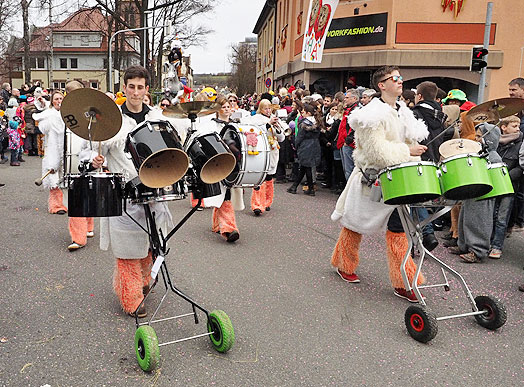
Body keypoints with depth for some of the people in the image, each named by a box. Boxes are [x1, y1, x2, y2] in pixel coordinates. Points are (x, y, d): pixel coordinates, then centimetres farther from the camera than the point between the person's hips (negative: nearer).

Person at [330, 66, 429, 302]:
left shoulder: (403, 112, 10)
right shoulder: (374, 113, -15)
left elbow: (412, 141, 19)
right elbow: (377, 150, -23)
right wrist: (407, 151, -20)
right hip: (370, 178, -7)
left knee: (398, 227, 3)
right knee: (355, 223, 9)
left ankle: (403, 283, 9)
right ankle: (344, 266, 31)